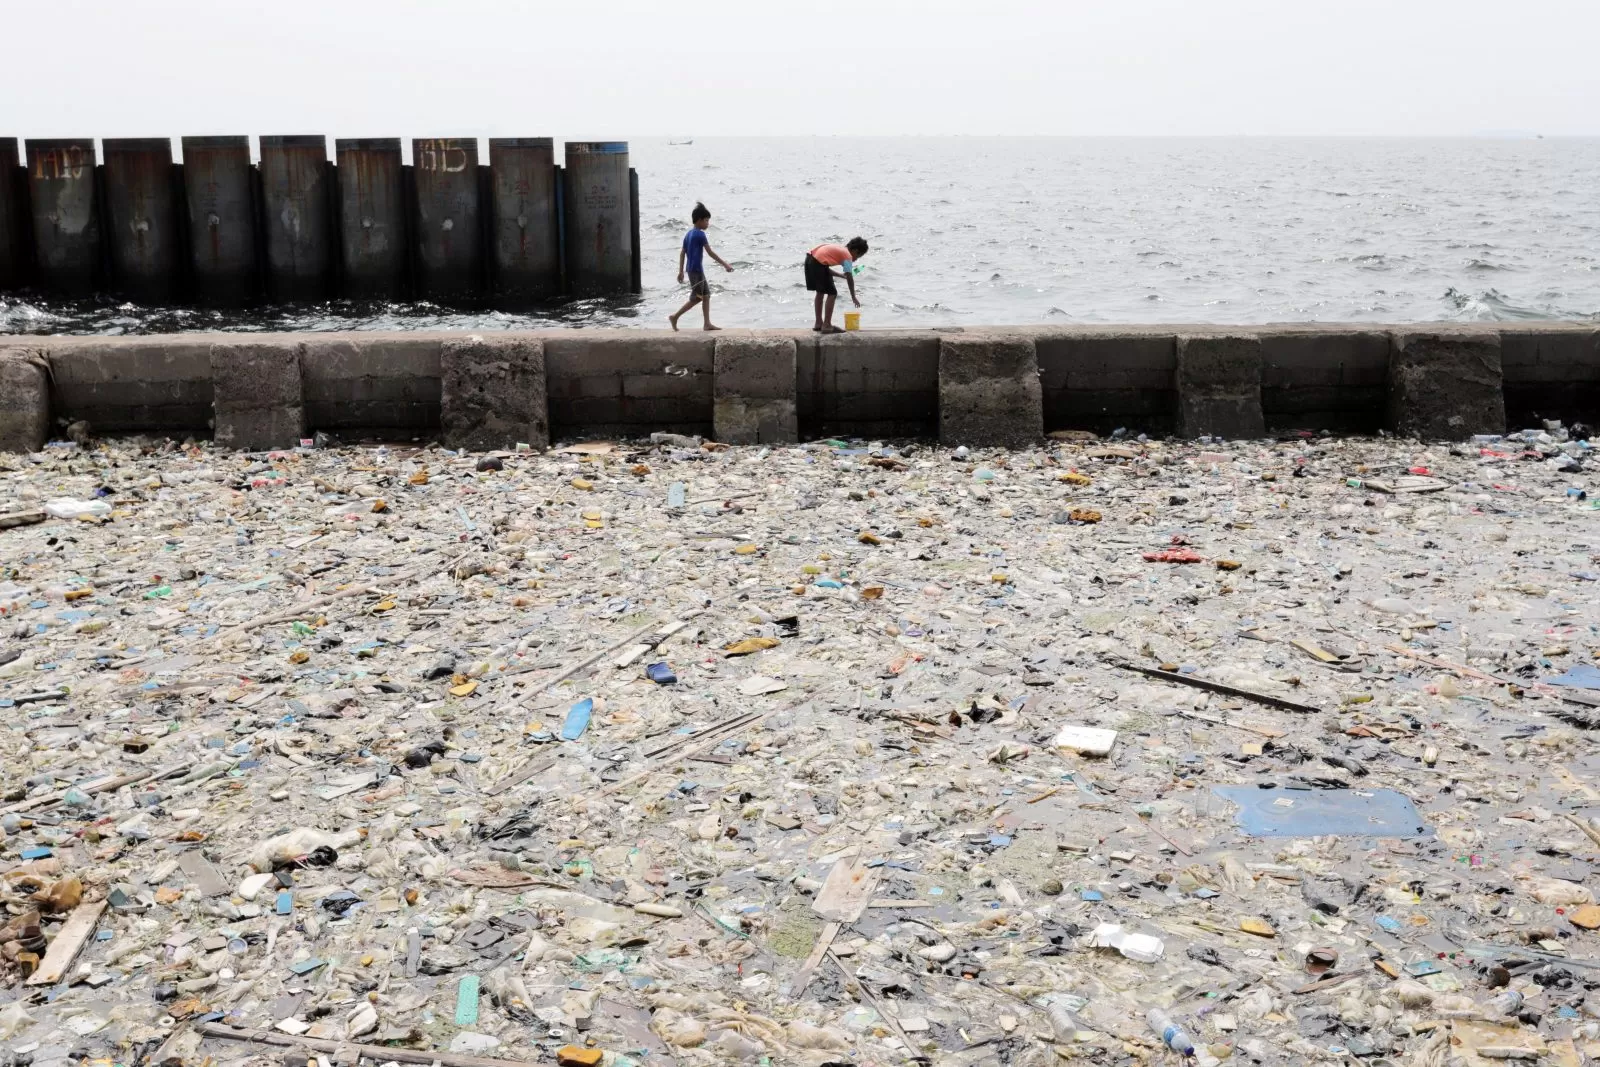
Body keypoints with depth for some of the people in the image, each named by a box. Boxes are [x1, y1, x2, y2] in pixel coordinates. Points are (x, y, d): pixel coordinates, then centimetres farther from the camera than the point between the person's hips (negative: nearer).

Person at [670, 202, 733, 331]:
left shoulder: (688, 234, 11)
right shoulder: (700, 234, -15)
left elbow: (682, 253, 13)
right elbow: (710, 253, -15)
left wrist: (681, 271, 16)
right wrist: (724, 264, -11)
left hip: (692, 269, 9)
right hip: (697, 270, -9)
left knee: (706, 295, 11)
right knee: (696, 298, -2)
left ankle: (707, 324, 11)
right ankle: (675, 317, 1)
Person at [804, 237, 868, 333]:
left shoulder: (839, 249, 26)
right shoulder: (847, 255, 2)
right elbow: (850, 278, -3)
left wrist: (842, 275, 28)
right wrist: (853, 298, 3)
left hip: (810, 259, 9)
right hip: (818, 263, -9)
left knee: (820, 292, 22)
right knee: (832, 293, 0)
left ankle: (818, 324, 29)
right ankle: (827, 326, -2)